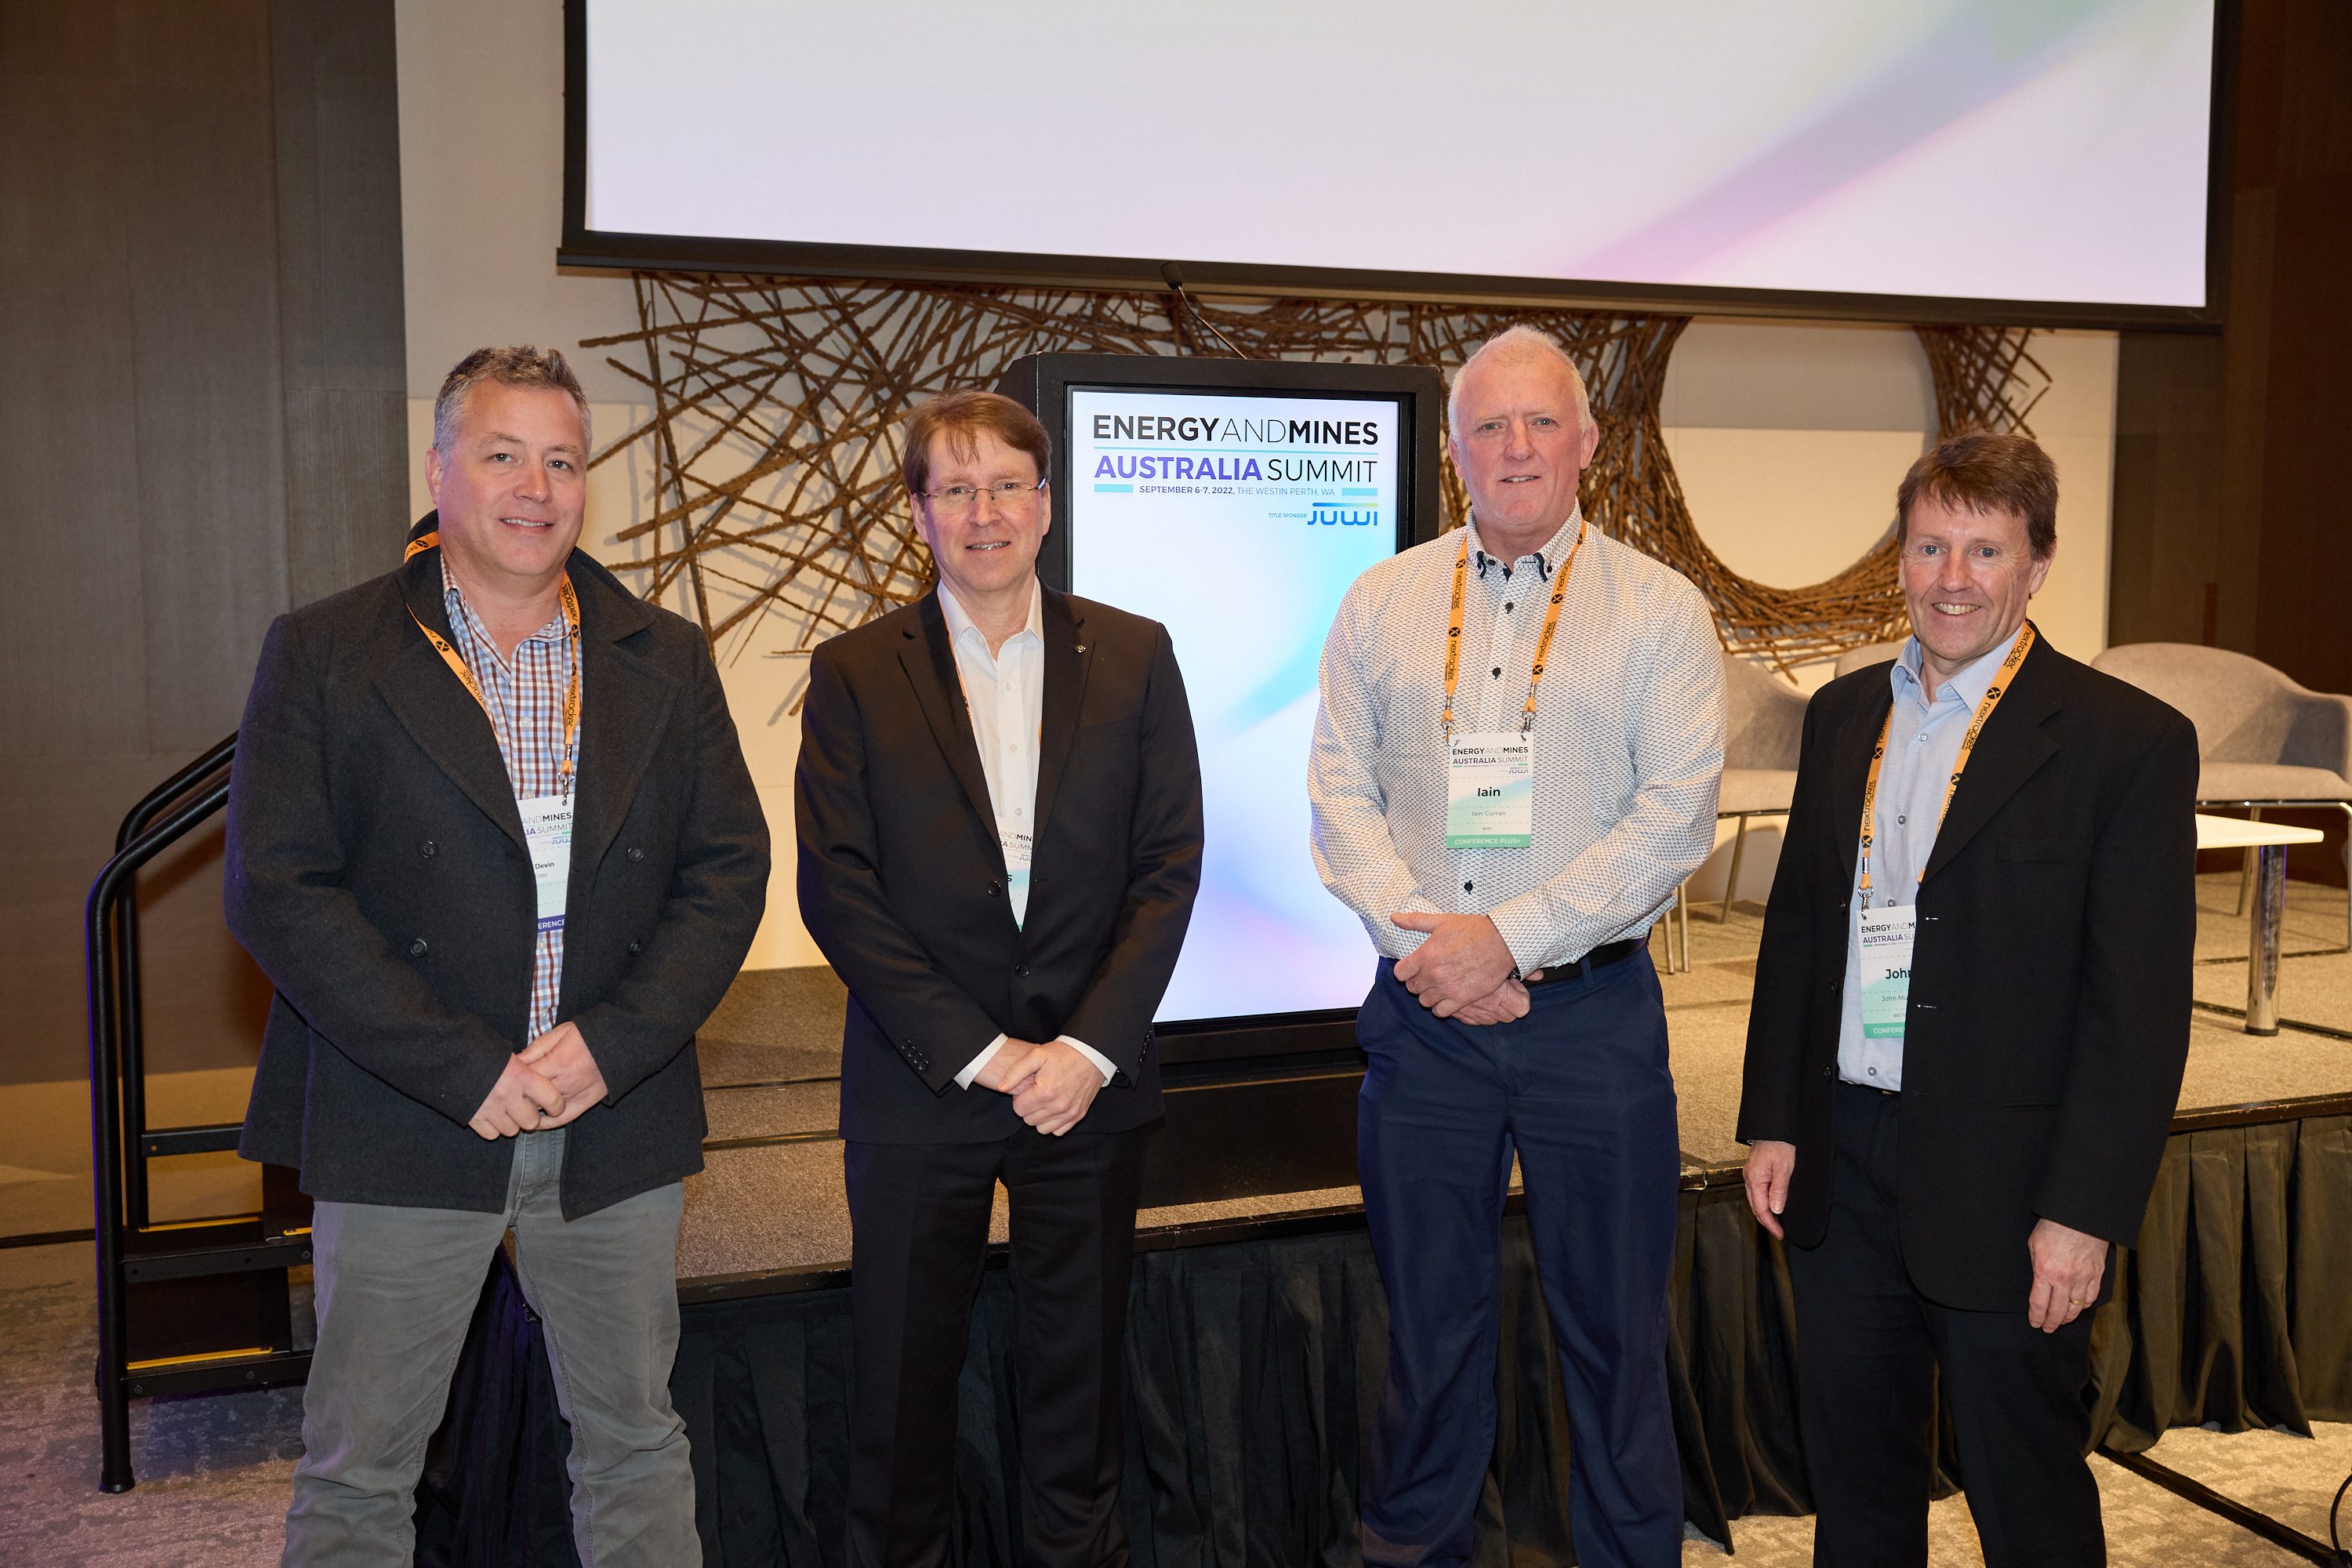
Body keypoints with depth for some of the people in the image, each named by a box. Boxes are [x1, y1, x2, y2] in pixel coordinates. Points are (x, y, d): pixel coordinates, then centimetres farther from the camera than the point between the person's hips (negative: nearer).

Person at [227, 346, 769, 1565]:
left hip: (617, 1123, 2)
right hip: (401, 1130, -2)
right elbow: (277, 891, -9)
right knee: (357, 1468, 10)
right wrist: (463, 1070, -15)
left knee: (635, 1441, 15)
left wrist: (613, 1044, -12)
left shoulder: (666, 662, 6)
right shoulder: (321, 655, -2)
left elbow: (730, 868, 2)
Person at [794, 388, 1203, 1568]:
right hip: (917, 1085, -1)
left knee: (1079, 1359, 14)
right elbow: (836, 889, -6)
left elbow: (1169, 866, -1)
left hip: (1091, 1081, 1)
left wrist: (1090, 1047, -10)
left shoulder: (1134, 656, 3)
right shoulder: (855, 673, -1)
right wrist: (979, 1053, -12)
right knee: (904, 1364, 11)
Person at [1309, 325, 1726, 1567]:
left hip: (1595, 1011, -2)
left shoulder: (1659, 611, 1)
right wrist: (1429, 943, -10)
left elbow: (1675, 816, -8)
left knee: (1613, 1323, 8)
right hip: (1422, 1016, 2)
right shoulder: (1381, 604, 8)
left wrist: (1509, 939, -14)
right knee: (1428, 1314, 13)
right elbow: (1342, 797, 4)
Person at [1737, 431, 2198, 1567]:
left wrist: (2085, 1213, -15)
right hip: (1840, 1167, 5)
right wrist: (1772, 1121, 8)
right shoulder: (1842, 715, 7)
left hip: (2005, 1182, -5)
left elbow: (2141, 1005, -12)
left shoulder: (2128, 740, -10)